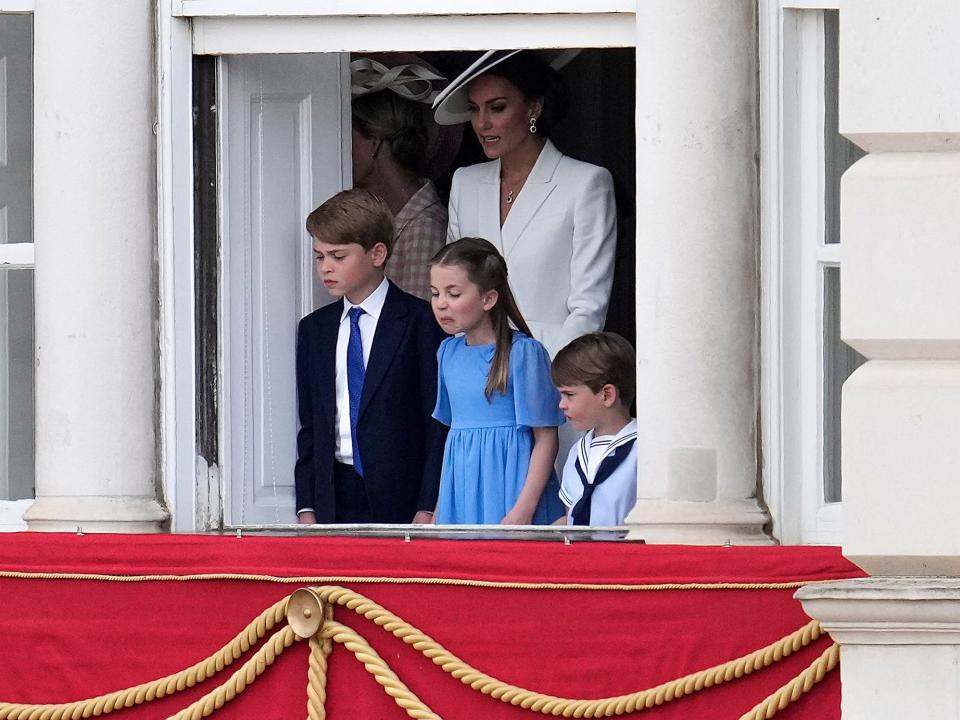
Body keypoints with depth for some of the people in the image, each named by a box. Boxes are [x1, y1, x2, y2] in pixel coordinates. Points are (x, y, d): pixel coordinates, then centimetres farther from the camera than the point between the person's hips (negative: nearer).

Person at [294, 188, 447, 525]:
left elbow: (439, 423, -4)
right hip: (334, 501, 4)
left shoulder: (421, 321, -2)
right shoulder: (313, 330, 16)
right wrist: (307, 509, 7)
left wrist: (428, 509, -11)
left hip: (401, 498, -4)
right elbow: (309, 427, 16)